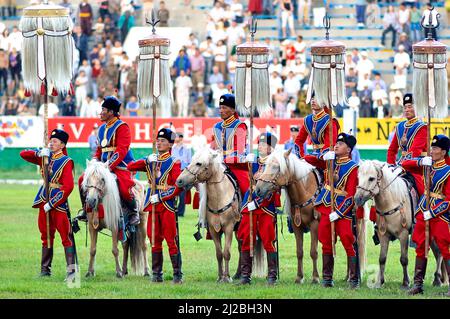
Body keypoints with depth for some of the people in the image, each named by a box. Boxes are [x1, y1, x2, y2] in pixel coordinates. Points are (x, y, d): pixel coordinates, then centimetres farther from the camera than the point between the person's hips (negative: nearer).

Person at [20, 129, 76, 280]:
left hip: (59, 201, -7)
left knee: (66, 236, -8)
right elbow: (23, 154, 11)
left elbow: (68, 187, -16)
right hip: (44, 199, 7)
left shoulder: (66, 161, -9)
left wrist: (51, 203, -18)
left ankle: (71, 270, -10)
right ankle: (45, 269, 19)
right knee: (46, 236, 12)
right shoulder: (46, 157, 10)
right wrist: (39, 153, -7)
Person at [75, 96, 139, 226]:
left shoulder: (122, 127, -9)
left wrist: (109, 165, -26)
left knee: (123, 188, -31)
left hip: (121, 167, -8)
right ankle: (86, 210, 7)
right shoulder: (102, 129, 17)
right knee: (83, 180, -4)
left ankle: (134, 212, -6)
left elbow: (121, 151, -18)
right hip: (104, 166, 8)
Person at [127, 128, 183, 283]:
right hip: (152, 205, 5)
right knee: (154, 240, 7)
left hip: (167, 205, -5)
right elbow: (130, 167, 1)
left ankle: (178, 274, -1)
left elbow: (179, 186, -11)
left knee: (171, 240, -5)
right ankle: (157, 274, 12)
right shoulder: (150, 160, 11)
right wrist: (147, 161, -14)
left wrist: (160, 197, -17)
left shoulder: (173, 163, -3)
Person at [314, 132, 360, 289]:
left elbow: (351, 196, -12)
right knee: (326, 244, 9)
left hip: (342, 211, -6)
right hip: (326, 208, 6)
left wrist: (338, 213, -18)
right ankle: (327, 278, 16)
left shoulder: (352, 168, -9)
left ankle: (354, 279, 1)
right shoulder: (331, 160, 9)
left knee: (348, 244, -4)